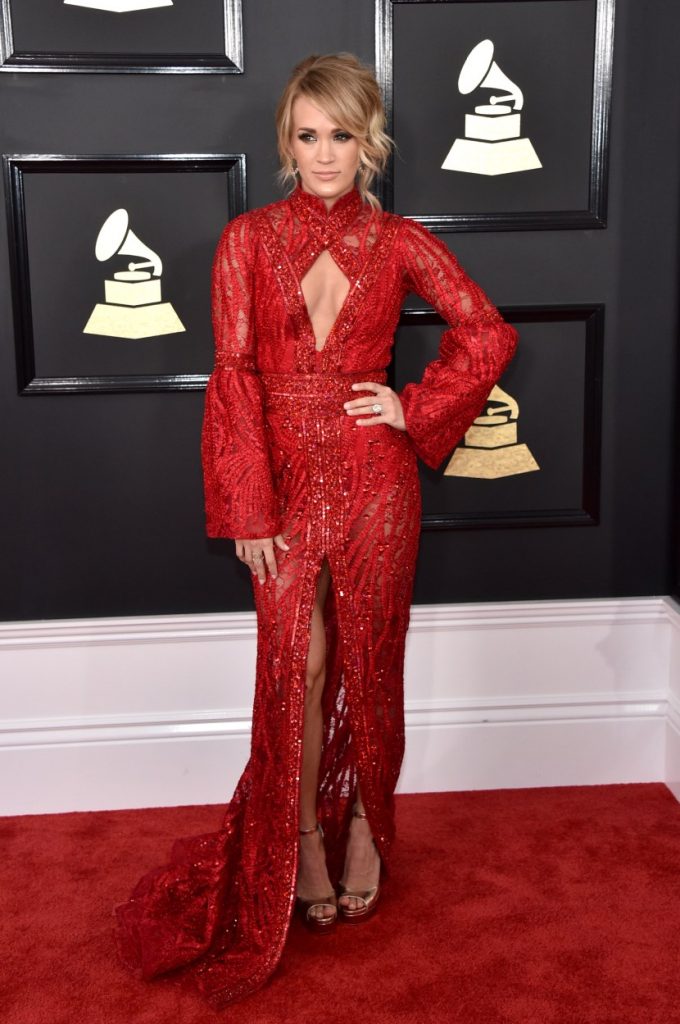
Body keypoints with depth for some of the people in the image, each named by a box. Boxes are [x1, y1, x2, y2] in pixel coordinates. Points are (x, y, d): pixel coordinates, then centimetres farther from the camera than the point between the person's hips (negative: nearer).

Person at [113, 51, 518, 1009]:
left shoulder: (399, 242, 1)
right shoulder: (248, 239, -1)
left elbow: (489, 334, 5)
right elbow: (234, 375, -5)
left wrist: (417, 409, -5)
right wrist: (249, 507, -10)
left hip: (376, 479, 0)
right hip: (286, 476, 0)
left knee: (368, 663, 11)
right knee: (295, 667, 4)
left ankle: (364, 828, 31)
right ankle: (302, 841, 23)